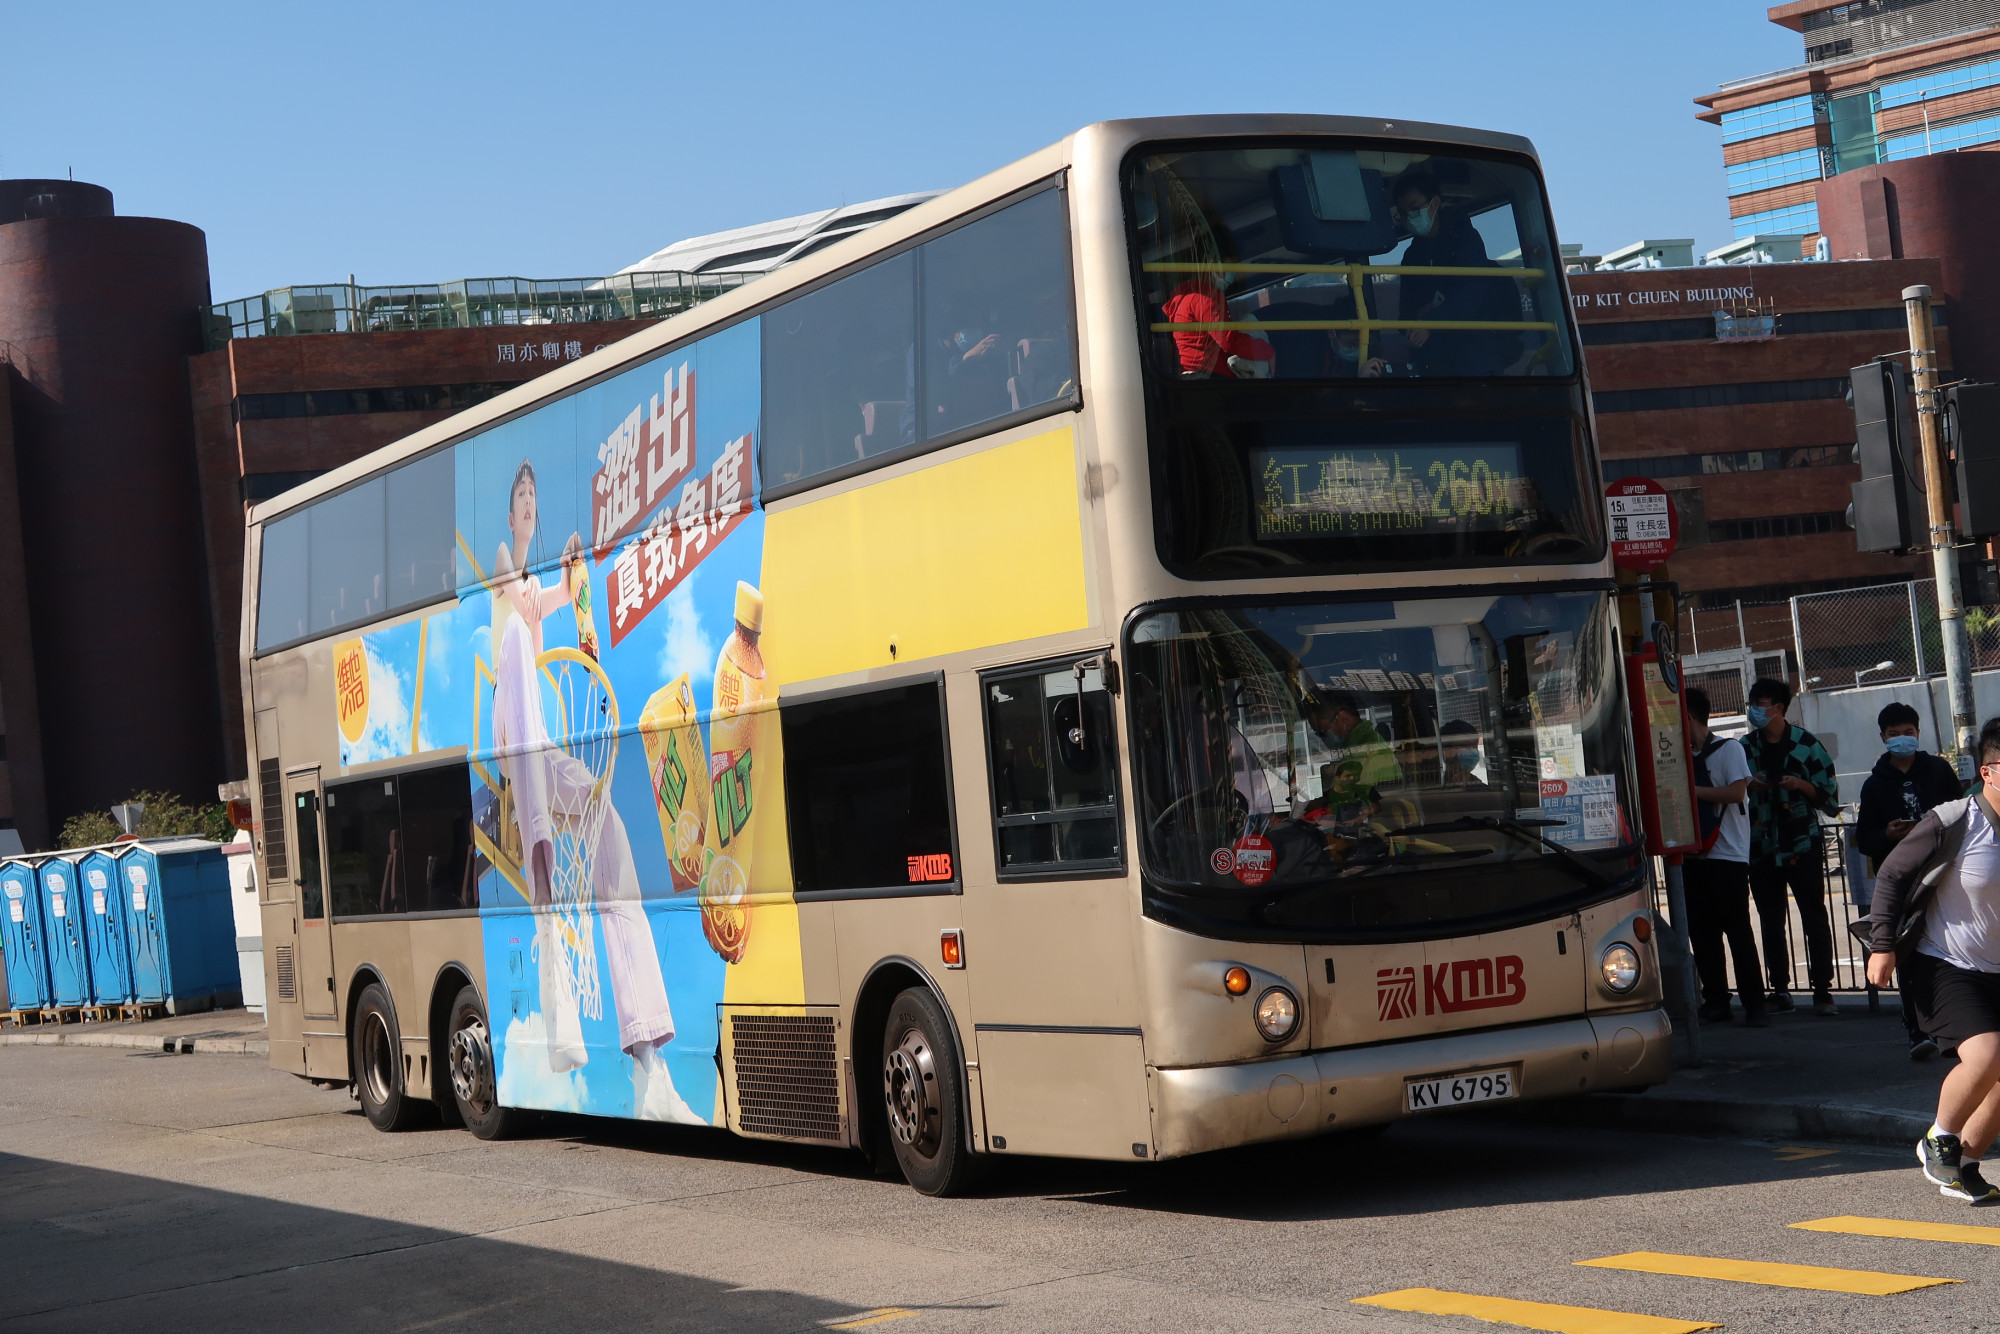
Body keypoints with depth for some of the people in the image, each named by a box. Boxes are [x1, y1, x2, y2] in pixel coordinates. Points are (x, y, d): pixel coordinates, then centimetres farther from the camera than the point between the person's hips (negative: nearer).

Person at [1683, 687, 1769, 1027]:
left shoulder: (1728, 749, -2)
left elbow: (1737, 791, -15)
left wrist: (1693, 791, -15)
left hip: (1728, 856, -7)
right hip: (1695, 856, 7)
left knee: (1738, 931, -8)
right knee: (1701, 934, 4)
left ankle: (1754, 1006, -7)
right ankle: (1715, 1003, 10)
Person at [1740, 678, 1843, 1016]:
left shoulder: (1806, 744, 1)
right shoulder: (1745, 747, 8)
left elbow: (1829, 795, 2)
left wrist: (1801, 785, -15)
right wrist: (1748, 786, -6)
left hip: (1801, 846, -3)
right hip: (1761, 849, 3)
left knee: (1815, 918, -4)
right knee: (1771, 922, 6)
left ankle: (1822, 991, -1)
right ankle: (1780, 989, 13)